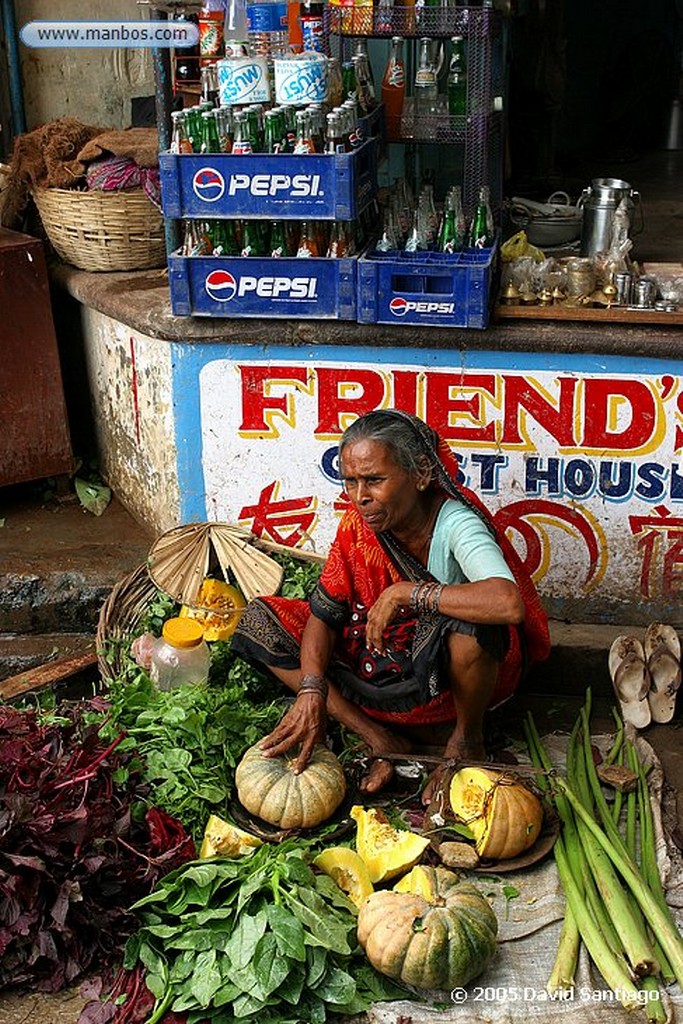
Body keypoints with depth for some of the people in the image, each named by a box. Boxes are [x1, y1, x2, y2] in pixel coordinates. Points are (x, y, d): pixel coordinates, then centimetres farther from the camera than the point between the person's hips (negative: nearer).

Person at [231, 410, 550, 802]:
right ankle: (382, 739, -8)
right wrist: (311, 691, -26)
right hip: (390, 658, 6)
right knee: (260, 621, -6)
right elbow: (323, 612, -8)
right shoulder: (359, 522, -11)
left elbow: (508, 603, -47)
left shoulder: (455, 523, -28)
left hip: (460, 668, -5)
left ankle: (467, 739, -8)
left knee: (468, 626, -43)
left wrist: (404, 592, -38)